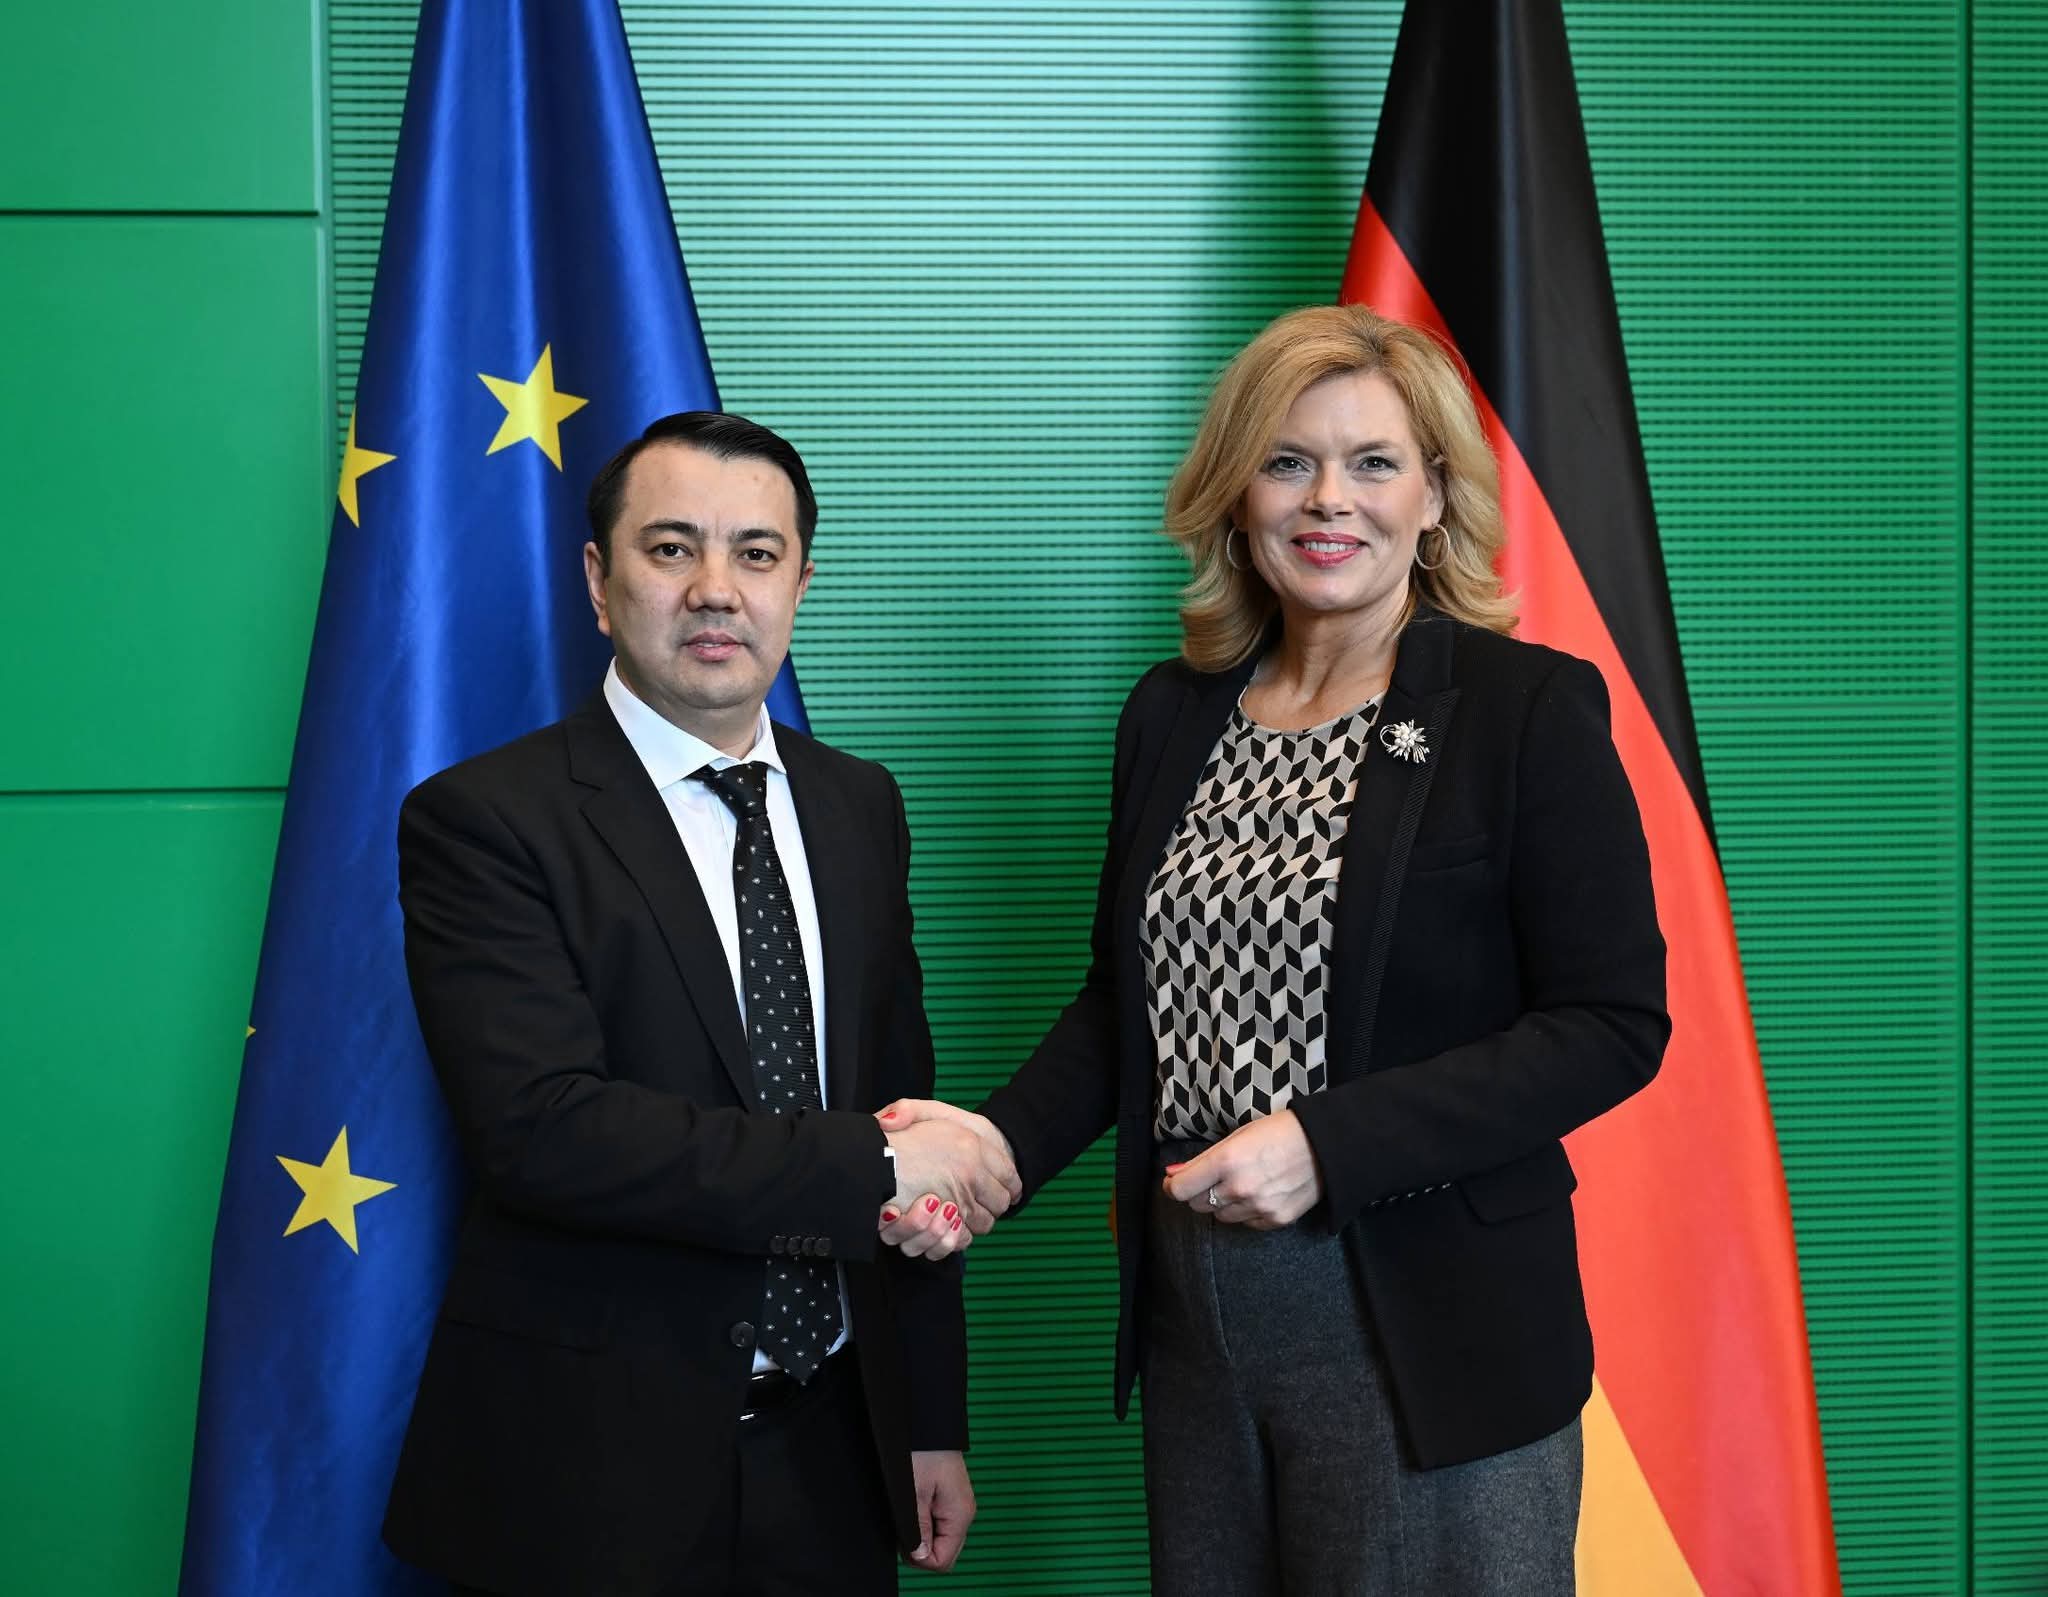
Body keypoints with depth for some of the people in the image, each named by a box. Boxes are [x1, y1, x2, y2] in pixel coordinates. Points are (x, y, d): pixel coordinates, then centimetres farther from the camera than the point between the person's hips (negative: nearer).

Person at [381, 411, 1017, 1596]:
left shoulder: (861, 807, 9)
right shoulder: (485, 821, -10)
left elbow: (907, 1117, 10)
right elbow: (542, 1129, -22)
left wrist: (932, 1420, 9)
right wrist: (871, 1167, -20)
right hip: (595, 1471, -5)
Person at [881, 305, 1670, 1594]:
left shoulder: (1534, 708, -8)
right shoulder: (1172, 715, 8)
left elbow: (1614, 1025, -11)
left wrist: (1324, 1145, -20)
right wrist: (1002, 1142, -5)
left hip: (1421, 1343, -5)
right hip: (1194, 1319, 5)